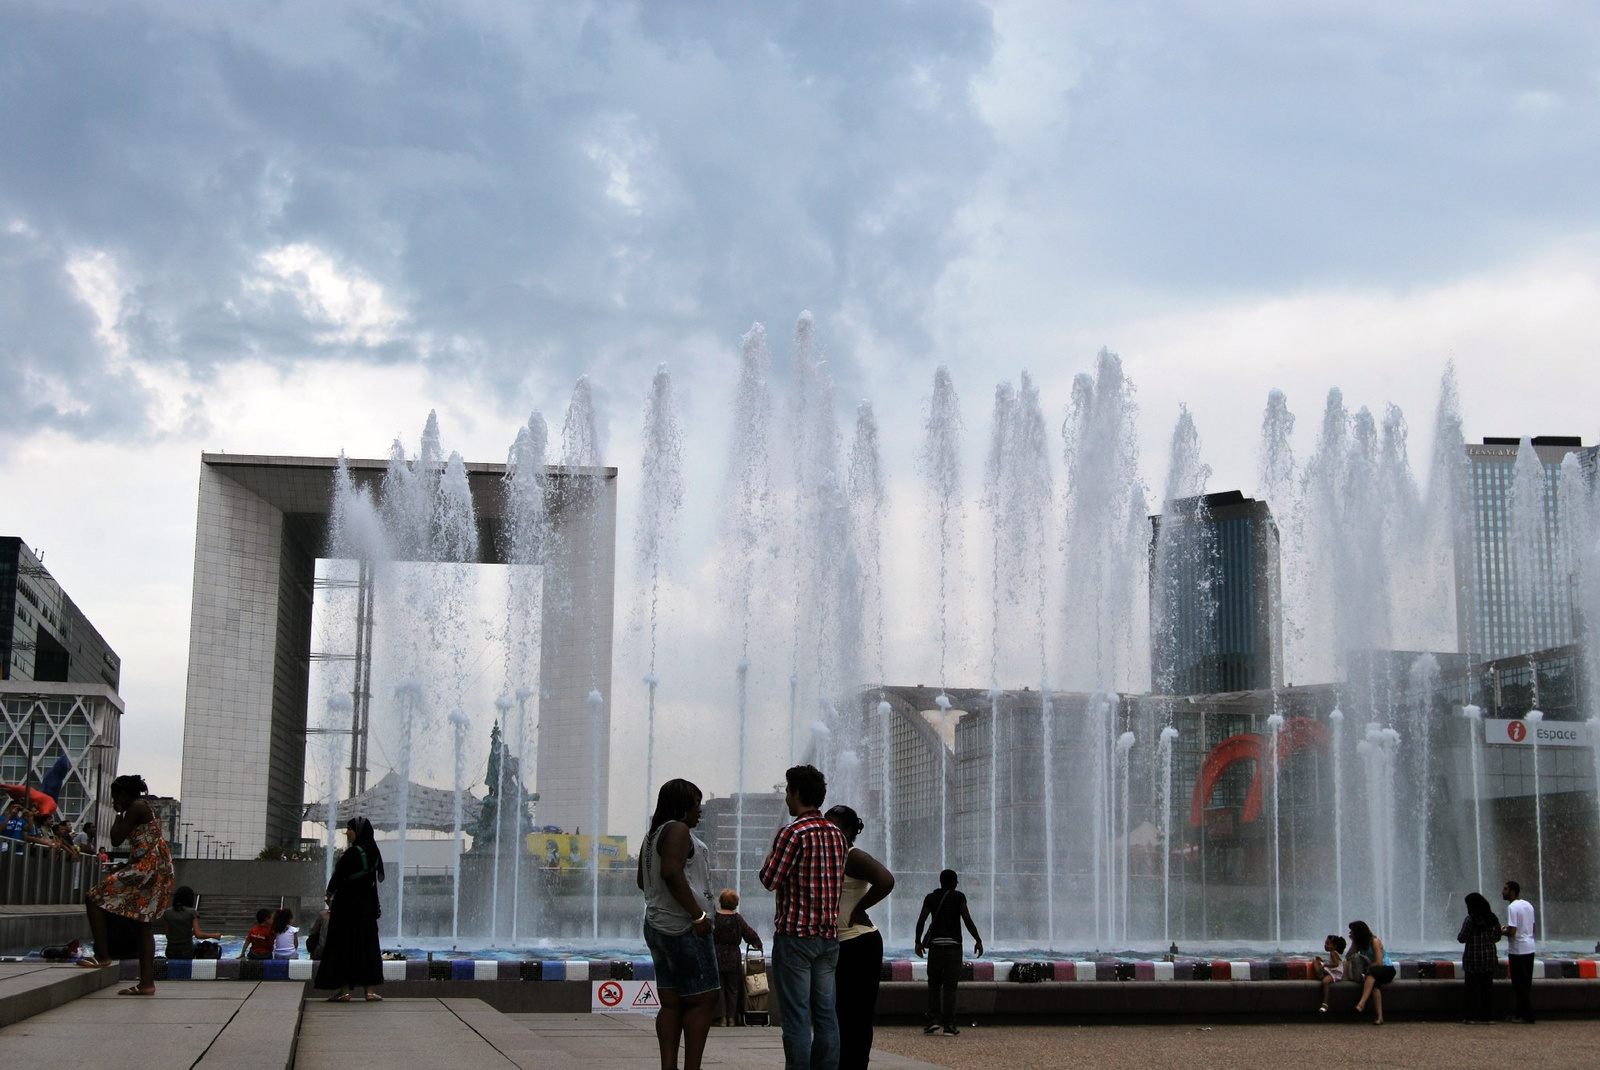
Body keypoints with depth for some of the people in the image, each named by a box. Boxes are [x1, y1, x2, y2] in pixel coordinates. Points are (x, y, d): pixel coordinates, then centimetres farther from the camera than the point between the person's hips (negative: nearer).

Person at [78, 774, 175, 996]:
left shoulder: (136, 807, -7)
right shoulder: (145, 808, 23)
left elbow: (116, 840, -9)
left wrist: (119, 814, 5)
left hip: (146, 868, -10)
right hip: (157, 869, 10)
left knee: (94, 899, -7)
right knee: (144, 923, 9)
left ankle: (102, 955, -9)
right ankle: (147, 983, 6)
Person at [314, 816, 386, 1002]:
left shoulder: (353, 853, -15)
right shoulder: (374, 852, 7)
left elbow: (338, 875, -12)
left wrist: (329, 894, 4)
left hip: (347, 904, -7)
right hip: (367, 905, 7)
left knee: (344, 945, -1)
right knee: (367, 945, 10)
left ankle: (345, 990, -3)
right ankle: (369, 990, 7)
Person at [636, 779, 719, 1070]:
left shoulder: (653, 834, 18)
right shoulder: (677, 830, -11)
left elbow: (642, 880, 27)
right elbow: (671, 872, -24)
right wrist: (698, 914, -23)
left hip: (657, 924, 10)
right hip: (683, 927, -10)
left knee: (672, 1003, 7)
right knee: (703, 999, -5)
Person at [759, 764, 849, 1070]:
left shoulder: (792, 832, -13)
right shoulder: (837, 834, 10)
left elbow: (770, 880, -11)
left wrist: (769, 857, 6)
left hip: (795, 933, -7)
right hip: (829, 935, 7)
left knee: (796, 1016, -4)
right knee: (825, 1013, 8)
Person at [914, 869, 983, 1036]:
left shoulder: (931, 898, 6)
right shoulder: (958, 897, 1)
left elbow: (921, 920, -2)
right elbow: (967, 920, -7)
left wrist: (918, 942, 7)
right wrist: (978, 940, -2)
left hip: (935, 944, 2)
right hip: (953, 944, -2)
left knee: (934, 983, 12)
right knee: (950, 986, 0)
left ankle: (934, 1018, -1)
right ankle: (949, 1025, -4)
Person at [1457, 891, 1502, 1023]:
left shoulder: (1471, 919, -13)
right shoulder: (1493, 918, 5)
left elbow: (1462, 938, -13)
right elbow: (1497, 937, 13)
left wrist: (1458, 935, 9)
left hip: (1473, 959, -5)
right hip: (1489, 957, 5)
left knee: (1473, 987, 0)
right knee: (1487, 986, 10)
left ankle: (1471, 1016, 0)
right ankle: (1486, 1015, 12)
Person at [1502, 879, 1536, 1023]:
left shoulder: (1512, 908, -17)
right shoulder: (1528, 905, 11)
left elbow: (1512, 932, -22)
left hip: (1518, 951, -9)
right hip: (1530, 948, 9)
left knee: (1520, 985, -2)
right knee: (1525, 984, 13)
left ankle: (1526, 1016, 0)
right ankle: (1520, 1014, 19)